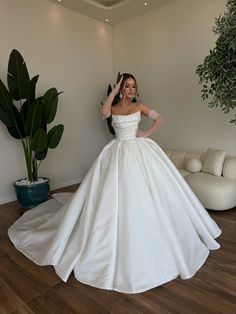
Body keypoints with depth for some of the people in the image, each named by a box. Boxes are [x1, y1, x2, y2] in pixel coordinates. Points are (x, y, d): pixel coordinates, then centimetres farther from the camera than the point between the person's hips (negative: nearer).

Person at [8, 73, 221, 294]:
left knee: (143, 195, 4)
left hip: (139, 152, 1)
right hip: (118, 153, 0)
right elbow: (104, 112, -17)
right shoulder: (113, 108, 7)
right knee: (115, 196, -1)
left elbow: (159, 118, 13)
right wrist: (114, 90, -7)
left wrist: (147, 133, -1)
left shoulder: (139, 106, 8)